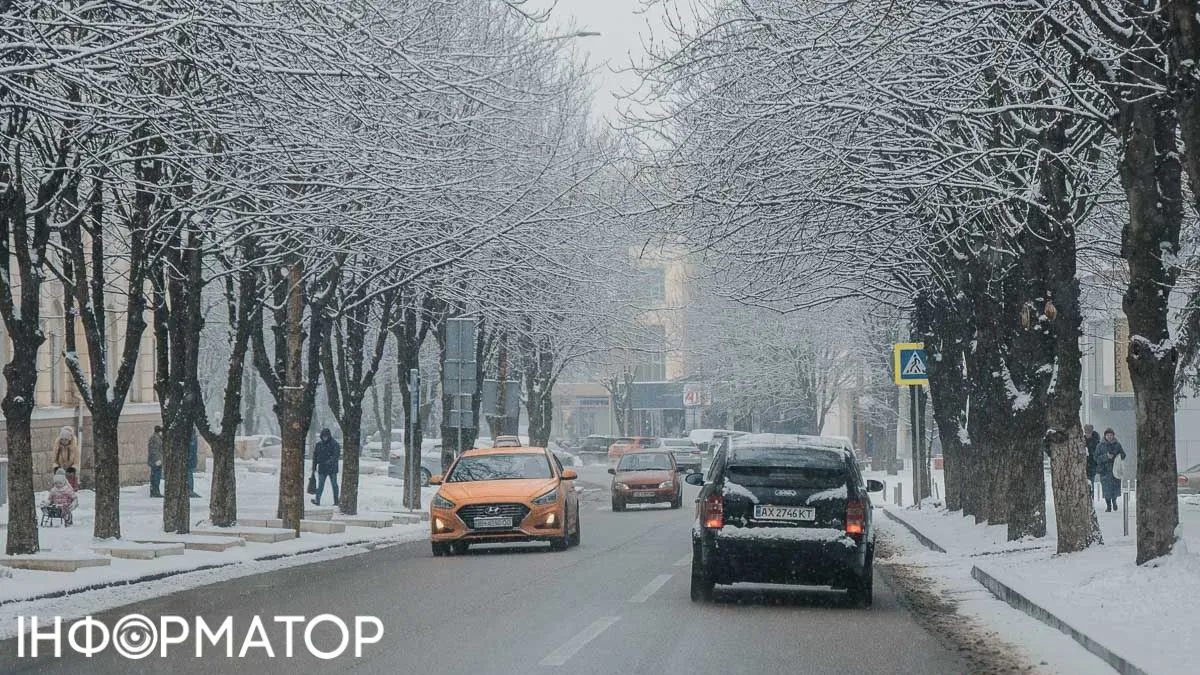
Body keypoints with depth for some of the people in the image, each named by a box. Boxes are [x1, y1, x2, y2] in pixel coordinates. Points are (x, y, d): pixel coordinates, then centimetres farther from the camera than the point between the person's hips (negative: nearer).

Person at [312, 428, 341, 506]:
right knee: (320, 485, -3)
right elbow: (315, 456, 13)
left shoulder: (334, 444, -6)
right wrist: (314, 467, 11)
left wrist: (330, 461, -29)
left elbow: (337, 455, -15)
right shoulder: (319, 444, 8)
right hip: (322, 469, 3)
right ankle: (317, 500, -7)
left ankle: (336, 501, 11)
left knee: (334, 485, 5)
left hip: (332, 468, -3)